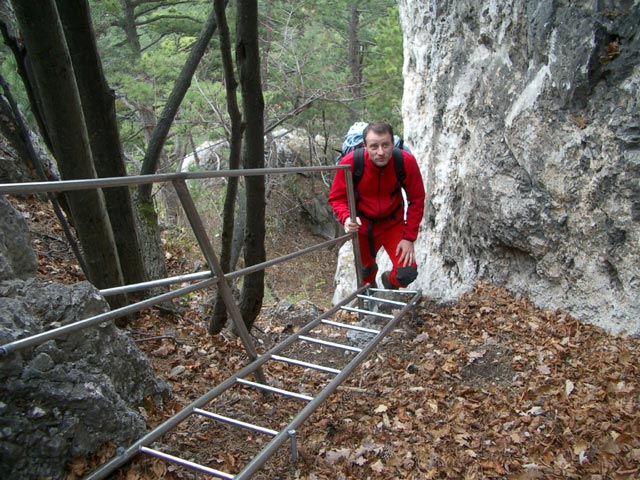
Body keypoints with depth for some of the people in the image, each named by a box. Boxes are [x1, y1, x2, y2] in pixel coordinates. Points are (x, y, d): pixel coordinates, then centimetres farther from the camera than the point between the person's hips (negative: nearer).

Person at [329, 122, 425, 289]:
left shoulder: (407, 162, -25)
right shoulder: (350, 162, -28)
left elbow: (416, 200, -11)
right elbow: (337, 197, -15)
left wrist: (409, 237, -13)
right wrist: (346, 218, -36)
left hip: (393, 223, 0)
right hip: (362, 224, 0)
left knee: (408, 273, -11)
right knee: (365, 270, 16)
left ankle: (389, 281, 26)